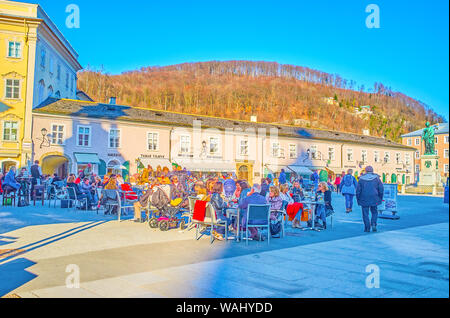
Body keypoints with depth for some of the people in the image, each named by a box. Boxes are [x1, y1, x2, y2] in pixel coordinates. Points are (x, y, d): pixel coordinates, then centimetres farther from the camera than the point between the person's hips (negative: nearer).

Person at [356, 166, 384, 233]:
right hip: (374, 199, 1)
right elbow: (381, 189, 0)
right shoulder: (376, 178, 2)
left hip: (364, 199, -1)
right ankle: (373, 224, -3)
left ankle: (367, 228, 4)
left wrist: (358, 199, 9)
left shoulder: (361, 179, 0)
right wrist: (380, 198, 10)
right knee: (374, 212, 16)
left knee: (365, 214, 6)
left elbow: (358, 190, 0)